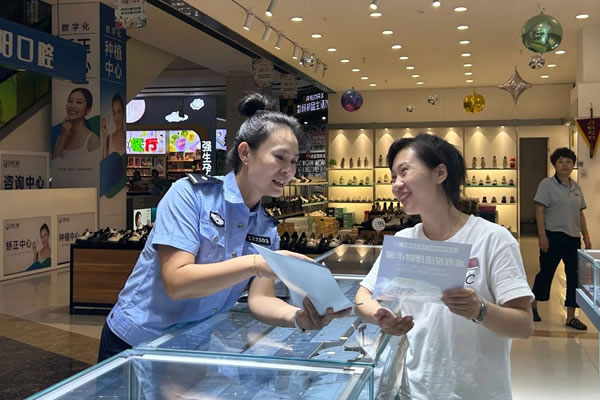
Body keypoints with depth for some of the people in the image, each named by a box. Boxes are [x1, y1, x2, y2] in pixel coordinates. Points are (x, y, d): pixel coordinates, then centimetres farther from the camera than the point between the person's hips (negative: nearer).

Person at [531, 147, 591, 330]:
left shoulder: (576, 187, 12)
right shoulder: (547, 184, -6)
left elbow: (580, 213, 15)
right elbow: (539, 210, -11)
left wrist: (586, 236, 11)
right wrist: (542, 235, -18)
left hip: (573, 238, 6)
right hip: (553, 236, -6)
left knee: (574, 275, 5)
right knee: (546, 272, 4)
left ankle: (571, 316, 12)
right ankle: (532, 306, 22)